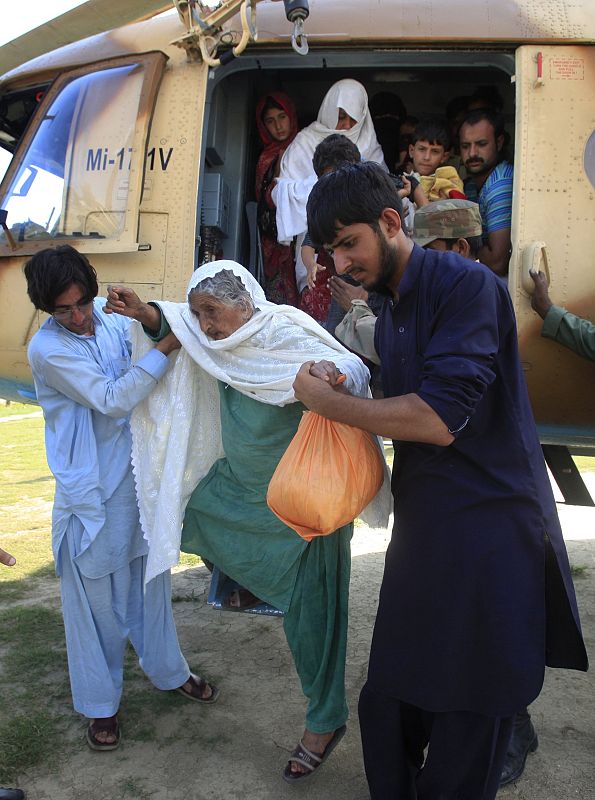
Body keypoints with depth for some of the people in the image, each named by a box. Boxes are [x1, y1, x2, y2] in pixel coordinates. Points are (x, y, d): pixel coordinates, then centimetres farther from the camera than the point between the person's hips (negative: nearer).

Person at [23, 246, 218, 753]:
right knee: (95, 597, 7)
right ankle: (100, 703, 27)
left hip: (139, 474, 6)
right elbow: (112, 400, -22)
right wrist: (166, 348, -23)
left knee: (150, 578, 20)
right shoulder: (47, 350, -16)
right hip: (90, 488, -5)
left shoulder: (111, 318, 1)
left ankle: (168, 670, 40)